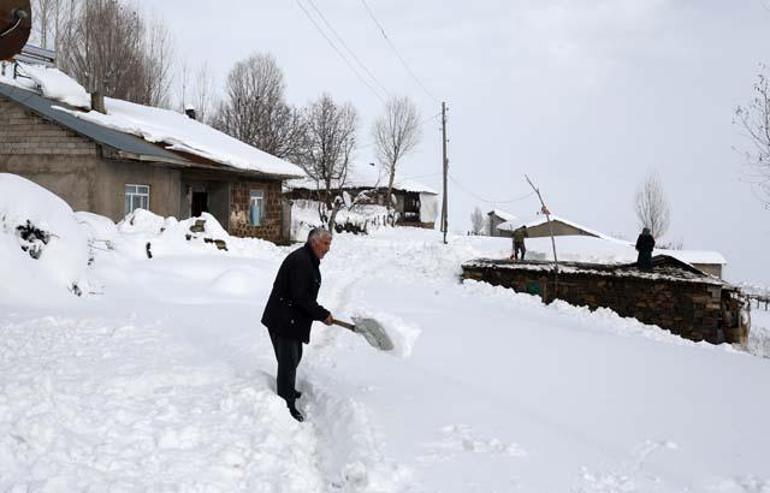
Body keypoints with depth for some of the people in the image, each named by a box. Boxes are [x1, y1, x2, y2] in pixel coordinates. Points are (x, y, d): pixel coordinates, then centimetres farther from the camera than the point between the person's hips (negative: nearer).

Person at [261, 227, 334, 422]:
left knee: (294, 355, 24)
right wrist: (323, 314, -19)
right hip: (283, 320, -11)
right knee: (288, 360, -6)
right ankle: (287, 405, 0)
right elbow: (301, 297, -26)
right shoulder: (300, 261, -23)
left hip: (293, 319, 11)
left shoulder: (309, 260, 13)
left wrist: (318, 313, 16)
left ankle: (287, 390, 42)